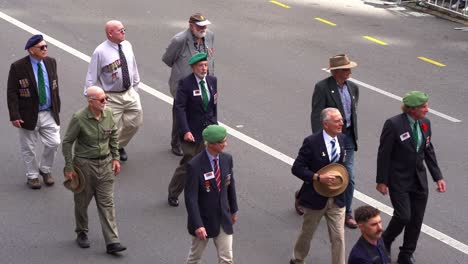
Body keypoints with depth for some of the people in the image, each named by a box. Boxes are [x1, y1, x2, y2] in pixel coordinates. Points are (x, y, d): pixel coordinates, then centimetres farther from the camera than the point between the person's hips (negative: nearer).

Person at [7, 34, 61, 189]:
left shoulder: (51, 62, 1)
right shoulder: (18, 67, -14)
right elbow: (11, 93, -12)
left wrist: (56, 108, 11)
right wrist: (14, 116, -16)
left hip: (49, 113, 4)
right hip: (28, 115, -4)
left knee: (54, 143, 3)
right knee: (28, 148, 9)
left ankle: (45, 170, 28)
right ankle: (32, 175, 28)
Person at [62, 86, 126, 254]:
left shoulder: (108, 114, -2)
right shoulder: (79, 118, -17)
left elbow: (114, 136, 13)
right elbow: (67, 142, -8)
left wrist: (115, 158, 10)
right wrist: (69, 167, -8)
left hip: (105, 163, 3)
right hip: (84, 164, -3)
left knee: (107, 203, 0)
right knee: (82, 201, 12)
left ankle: (112, 242, -2)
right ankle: (81, 233, 34)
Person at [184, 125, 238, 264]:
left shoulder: (227, 159, -6)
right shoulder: (194, 165, -23)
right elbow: (191, 198, -22)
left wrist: (233, 210, 18)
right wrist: (197, 225, -25)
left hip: (223, 220, 4)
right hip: (203, 220, -4)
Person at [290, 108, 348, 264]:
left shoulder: (342, 139, 0)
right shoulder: (312, 142, -18)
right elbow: (296, 168, -16)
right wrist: (319, 178, -26)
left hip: (336, 198, 4)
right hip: (315, 198, -3)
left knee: (338, 237, 0)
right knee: (307, 234, 17)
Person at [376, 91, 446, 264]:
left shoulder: (425, 123, 1)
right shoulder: (394, 124, -18)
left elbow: (429, 151, 9)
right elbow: (384, 154, -13)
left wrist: (438, 177, 4)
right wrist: (382, 181, -10)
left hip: (419, 180, 6)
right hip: (399, 180, -6)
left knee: (416, 219, 8)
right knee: (403, 216, -9)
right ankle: (385, 242, 21)